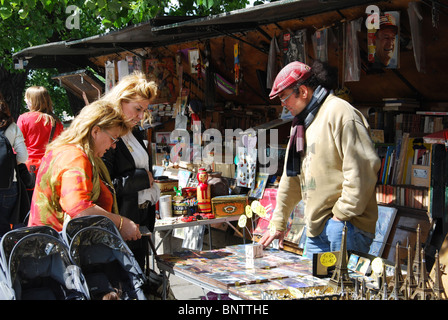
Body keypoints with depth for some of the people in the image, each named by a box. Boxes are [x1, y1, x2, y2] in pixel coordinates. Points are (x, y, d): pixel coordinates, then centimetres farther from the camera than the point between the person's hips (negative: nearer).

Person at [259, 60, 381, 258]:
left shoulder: (338, 112, -9)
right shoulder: (302, 123, 22)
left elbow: (363, 167, -19)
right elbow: (292, 178, 27)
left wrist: (342, 215, -17)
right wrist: (278, 225, 26)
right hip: (316, 228, 9)